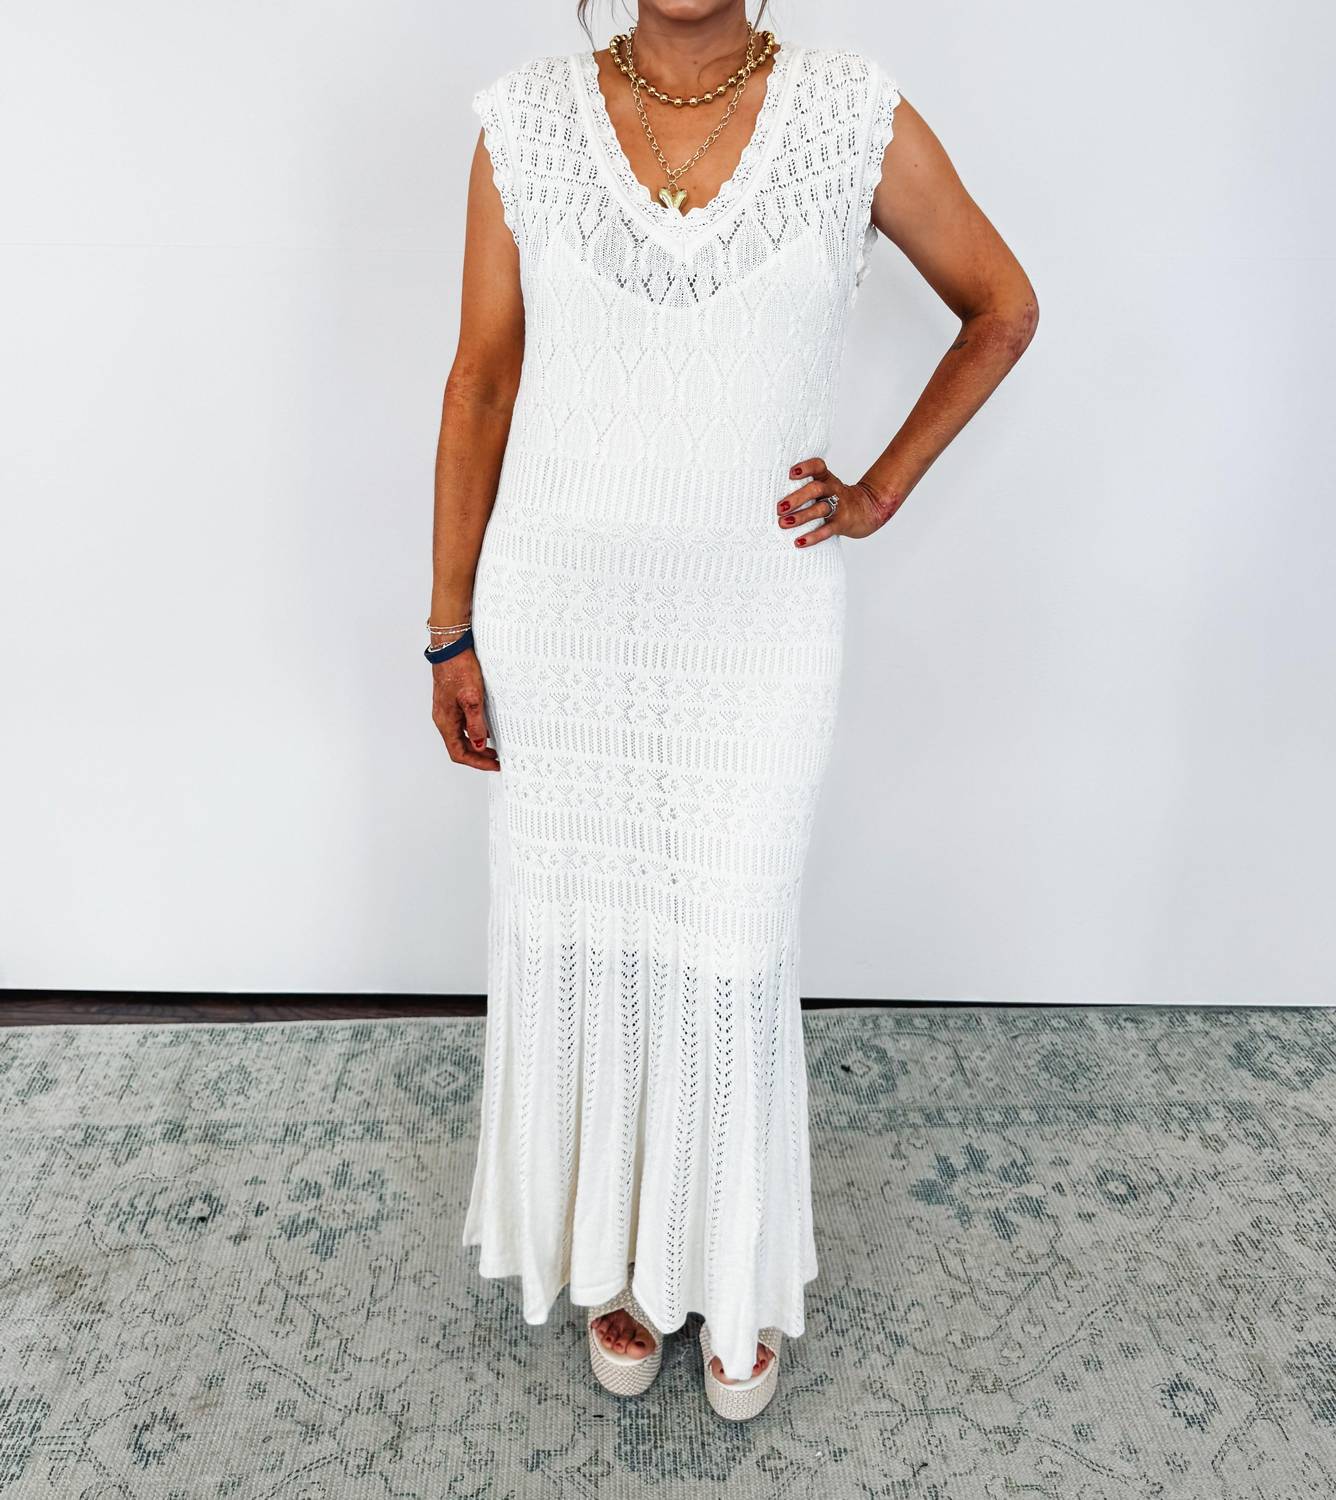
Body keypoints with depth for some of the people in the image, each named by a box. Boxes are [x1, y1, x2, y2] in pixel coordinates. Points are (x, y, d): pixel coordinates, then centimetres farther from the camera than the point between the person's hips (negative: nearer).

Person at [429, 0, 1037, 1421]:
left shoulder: (855, 115, -1)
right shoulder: (526, 118, 1)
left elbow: (1002, 306, 11)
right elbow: (481, 384, 3)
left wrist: (883, 490, 3)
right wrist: (451, 627, 3)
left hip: (756, 624, -1)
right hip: (556, 615, 2)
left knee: (729, 962, 7)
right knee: (577, 941, 12)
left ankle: (737, 1279, 36)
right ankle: (615, 1256, 39)